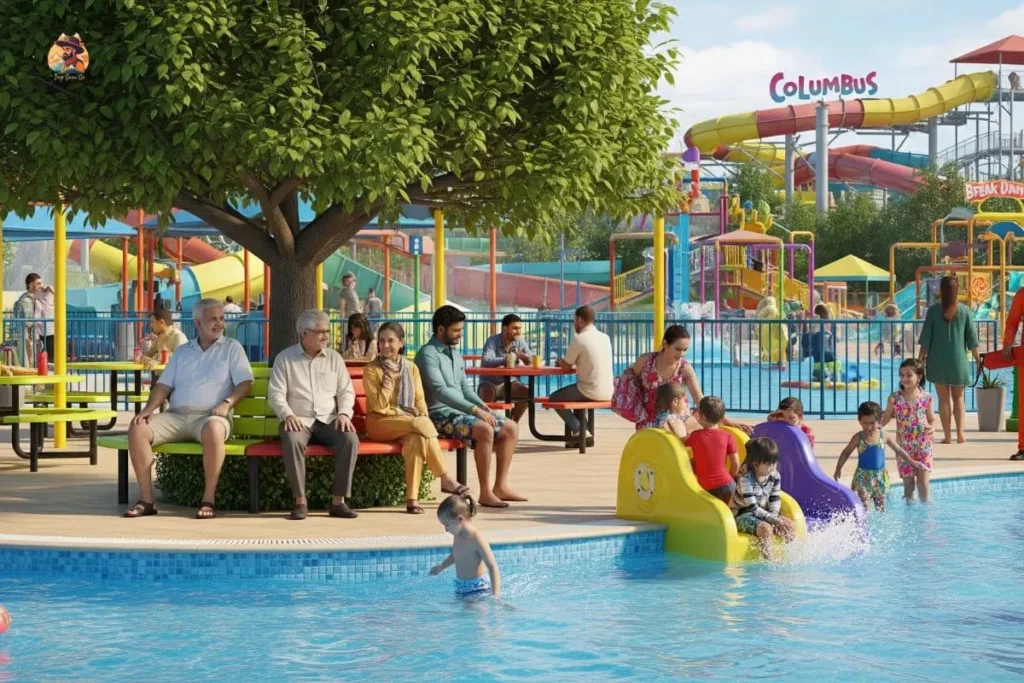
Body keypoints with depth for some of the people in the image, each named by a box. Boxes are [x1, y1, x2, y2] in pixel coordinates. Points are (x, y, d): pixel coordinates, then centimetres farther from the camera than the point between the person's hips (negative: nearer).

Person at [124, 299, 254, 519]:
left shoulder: (232, 348, 12)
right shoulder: (182, 352, 23)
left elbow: (244, 382, 3)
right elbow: (164, 385, 17)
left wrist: (227, 403, -15)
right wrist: (149, 409, -2)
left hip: (209, 416, -4)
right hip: (176, 416, 4)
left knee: (213, 429, -41)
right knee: (138, 428, -22)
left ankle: (208, 500, -33)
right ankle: (146, 500, -20)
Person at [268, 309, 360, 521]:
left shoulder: (334, 358, 14)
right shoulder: (285, 358, 6)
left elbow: (346, 391, 12)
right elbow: (276, 394, 0)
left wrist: (344, 413, -8)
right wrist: (288, 415, -19)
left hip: (328, 420, 2)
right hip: (298, 420, -2)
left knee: (350, 438, -29)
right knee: (291, 440, -37)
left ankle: (338, 501, -24)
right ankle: (300, 501, -29)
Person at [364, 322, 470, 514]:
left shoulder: (411, 368, 13)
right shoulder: (372, 370, -1)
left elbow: (420, 399, 10)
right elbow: (378, 406, -10)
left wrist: (424, 419, -9)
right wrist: (389, 379, -13)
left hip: (409, 423, 4)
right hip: (380, 423, -3)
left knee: (417, 438, -35)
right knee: (420, 425, -33)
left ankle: (412, 498, -38)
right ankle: (445, 479, -31)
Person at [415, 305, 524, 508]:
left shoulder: (455, 354, 18)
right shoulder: (428, 354, -12)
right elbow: (441, 391, -23)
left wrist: (484, 408, 2)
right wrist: (475, 410, -27)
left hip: (460, 411, 10)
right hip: (440, 414, -9)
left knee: (511, 428, 2)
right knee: (485, 430, -32)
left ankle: (500, 486, 2)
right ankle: (485, 493, -28)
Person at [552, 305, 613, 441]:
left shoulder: (579, 339, -12)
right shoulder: (605, 337, 9)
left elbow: (565, 367, -2)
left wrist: (560, 361, 19)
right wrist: (576, 362, 24)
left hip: (590, 393, -7)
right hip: (609, 392, 7)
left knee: (554, 398, 14)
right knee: (576, 392, 35)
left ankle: (578, 431, 4)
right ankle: (579, 430, 30)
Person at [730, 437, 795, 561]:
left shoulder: (775, 476, -4)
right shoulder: (745, 479, -25)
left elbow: (775, 501, 0)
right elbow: (753, 509, -25)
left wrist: (773, 518, -19)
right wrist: (775, 520, -27)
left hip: (761, 515, 7)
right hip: (742, 516, -7)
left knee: (789, 525, -9)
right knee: (765, 528, -33)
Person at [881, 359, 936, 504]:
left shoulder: (926, 397, -3)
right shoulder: (895, 398, -4)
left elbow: (931, 417, 7)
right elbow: (886, 417, 3)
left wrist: (932, 427, -14)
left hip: (923, 444, -1)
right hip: (904, 444, 1)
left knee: (923, 478, -3)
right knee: (908, 479, 8)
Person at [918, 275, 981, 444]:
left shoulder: (934, 310, -5)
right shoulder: (964, 311, -3)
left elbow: (925, 337, -5)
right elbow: (972, 338, 0)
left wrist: (920, 359, 2)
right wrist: (977, 359, 10)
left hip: (938, 360, -1)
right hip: (958, 360, 1)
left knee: (943, 398, 6)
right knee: (958, 397, 13)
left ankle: (947, 435, 3)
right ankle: (960, 434, 2)